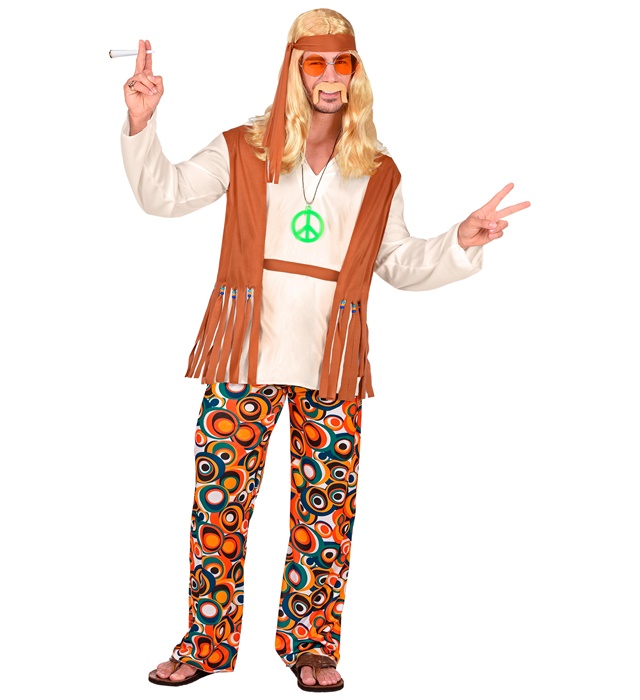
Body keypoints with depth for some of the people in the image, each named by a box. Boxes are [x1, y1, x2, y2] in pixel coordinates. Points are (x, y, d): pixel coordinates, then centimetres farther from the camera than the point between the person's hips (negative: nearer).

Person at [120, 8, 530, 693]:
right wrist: (141, 124, -8)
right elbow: (163, 194, 5)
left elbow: (399, 263, 17)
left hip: (333, 361, 1)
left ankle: (311, 642, 18)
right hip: (246, 354, -1)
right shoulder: (244, 149, 7)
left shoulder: (378, 173, 11)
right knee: (219, 495, -1)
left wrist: (460, 243, 2)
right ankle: (207, 641, 12)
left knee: (326, 506, 4)